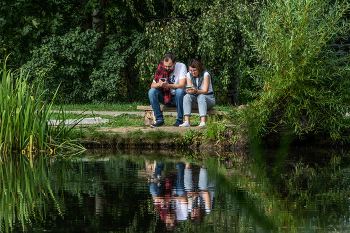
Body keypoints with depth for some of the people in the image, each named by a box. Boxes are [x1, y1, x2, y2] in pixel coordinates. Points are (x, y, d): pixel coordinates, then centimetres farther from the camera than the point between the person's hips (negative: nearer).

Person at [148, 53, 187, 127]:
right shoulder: (161, 68, -5)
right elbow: (152, 85, -4)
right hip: (165, 97, 3)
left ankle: (179, 120, -23)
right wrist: (159, 84, -28)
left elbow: (182, 86, -24)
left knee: (179, 91, -36)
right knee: (152, 91, -21)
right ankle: (159, 119, -19)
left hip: (177, 98, -3)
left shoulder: (181, 67, -14)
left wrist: (167, 85, -38)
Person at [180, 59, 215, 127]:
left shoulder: (206, 74, -15)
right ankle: (187, 122, -41)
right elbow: (189, 89, -9)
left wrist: (196, 91, -44)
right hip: (195, 99, 4)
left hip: (209, 98, -4)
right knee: (187, 96, -28)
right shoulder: (189, 75, 0)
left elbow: (205, 91, -23)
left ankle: (203, 122, -53)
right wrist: (189, 91, -36)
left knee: (201, 97, -38)